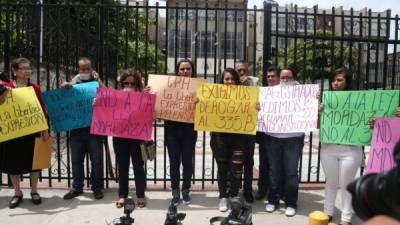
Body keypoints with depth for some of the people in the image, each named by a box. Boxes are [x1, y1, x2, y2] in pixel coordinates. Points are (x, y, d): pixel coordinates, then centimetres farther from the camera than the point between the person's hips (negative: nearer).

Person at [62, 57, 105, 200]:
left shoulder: (96, 83, 6)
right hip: (76, 128, 2)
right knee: (76, 160, 9)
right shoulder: (72, 83, 11)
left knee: (96, 160, 2)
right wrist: (64, 88, -9)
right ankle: (77, 187, 22)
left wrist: (98, 80, -12)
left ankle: (97, 187, 15)